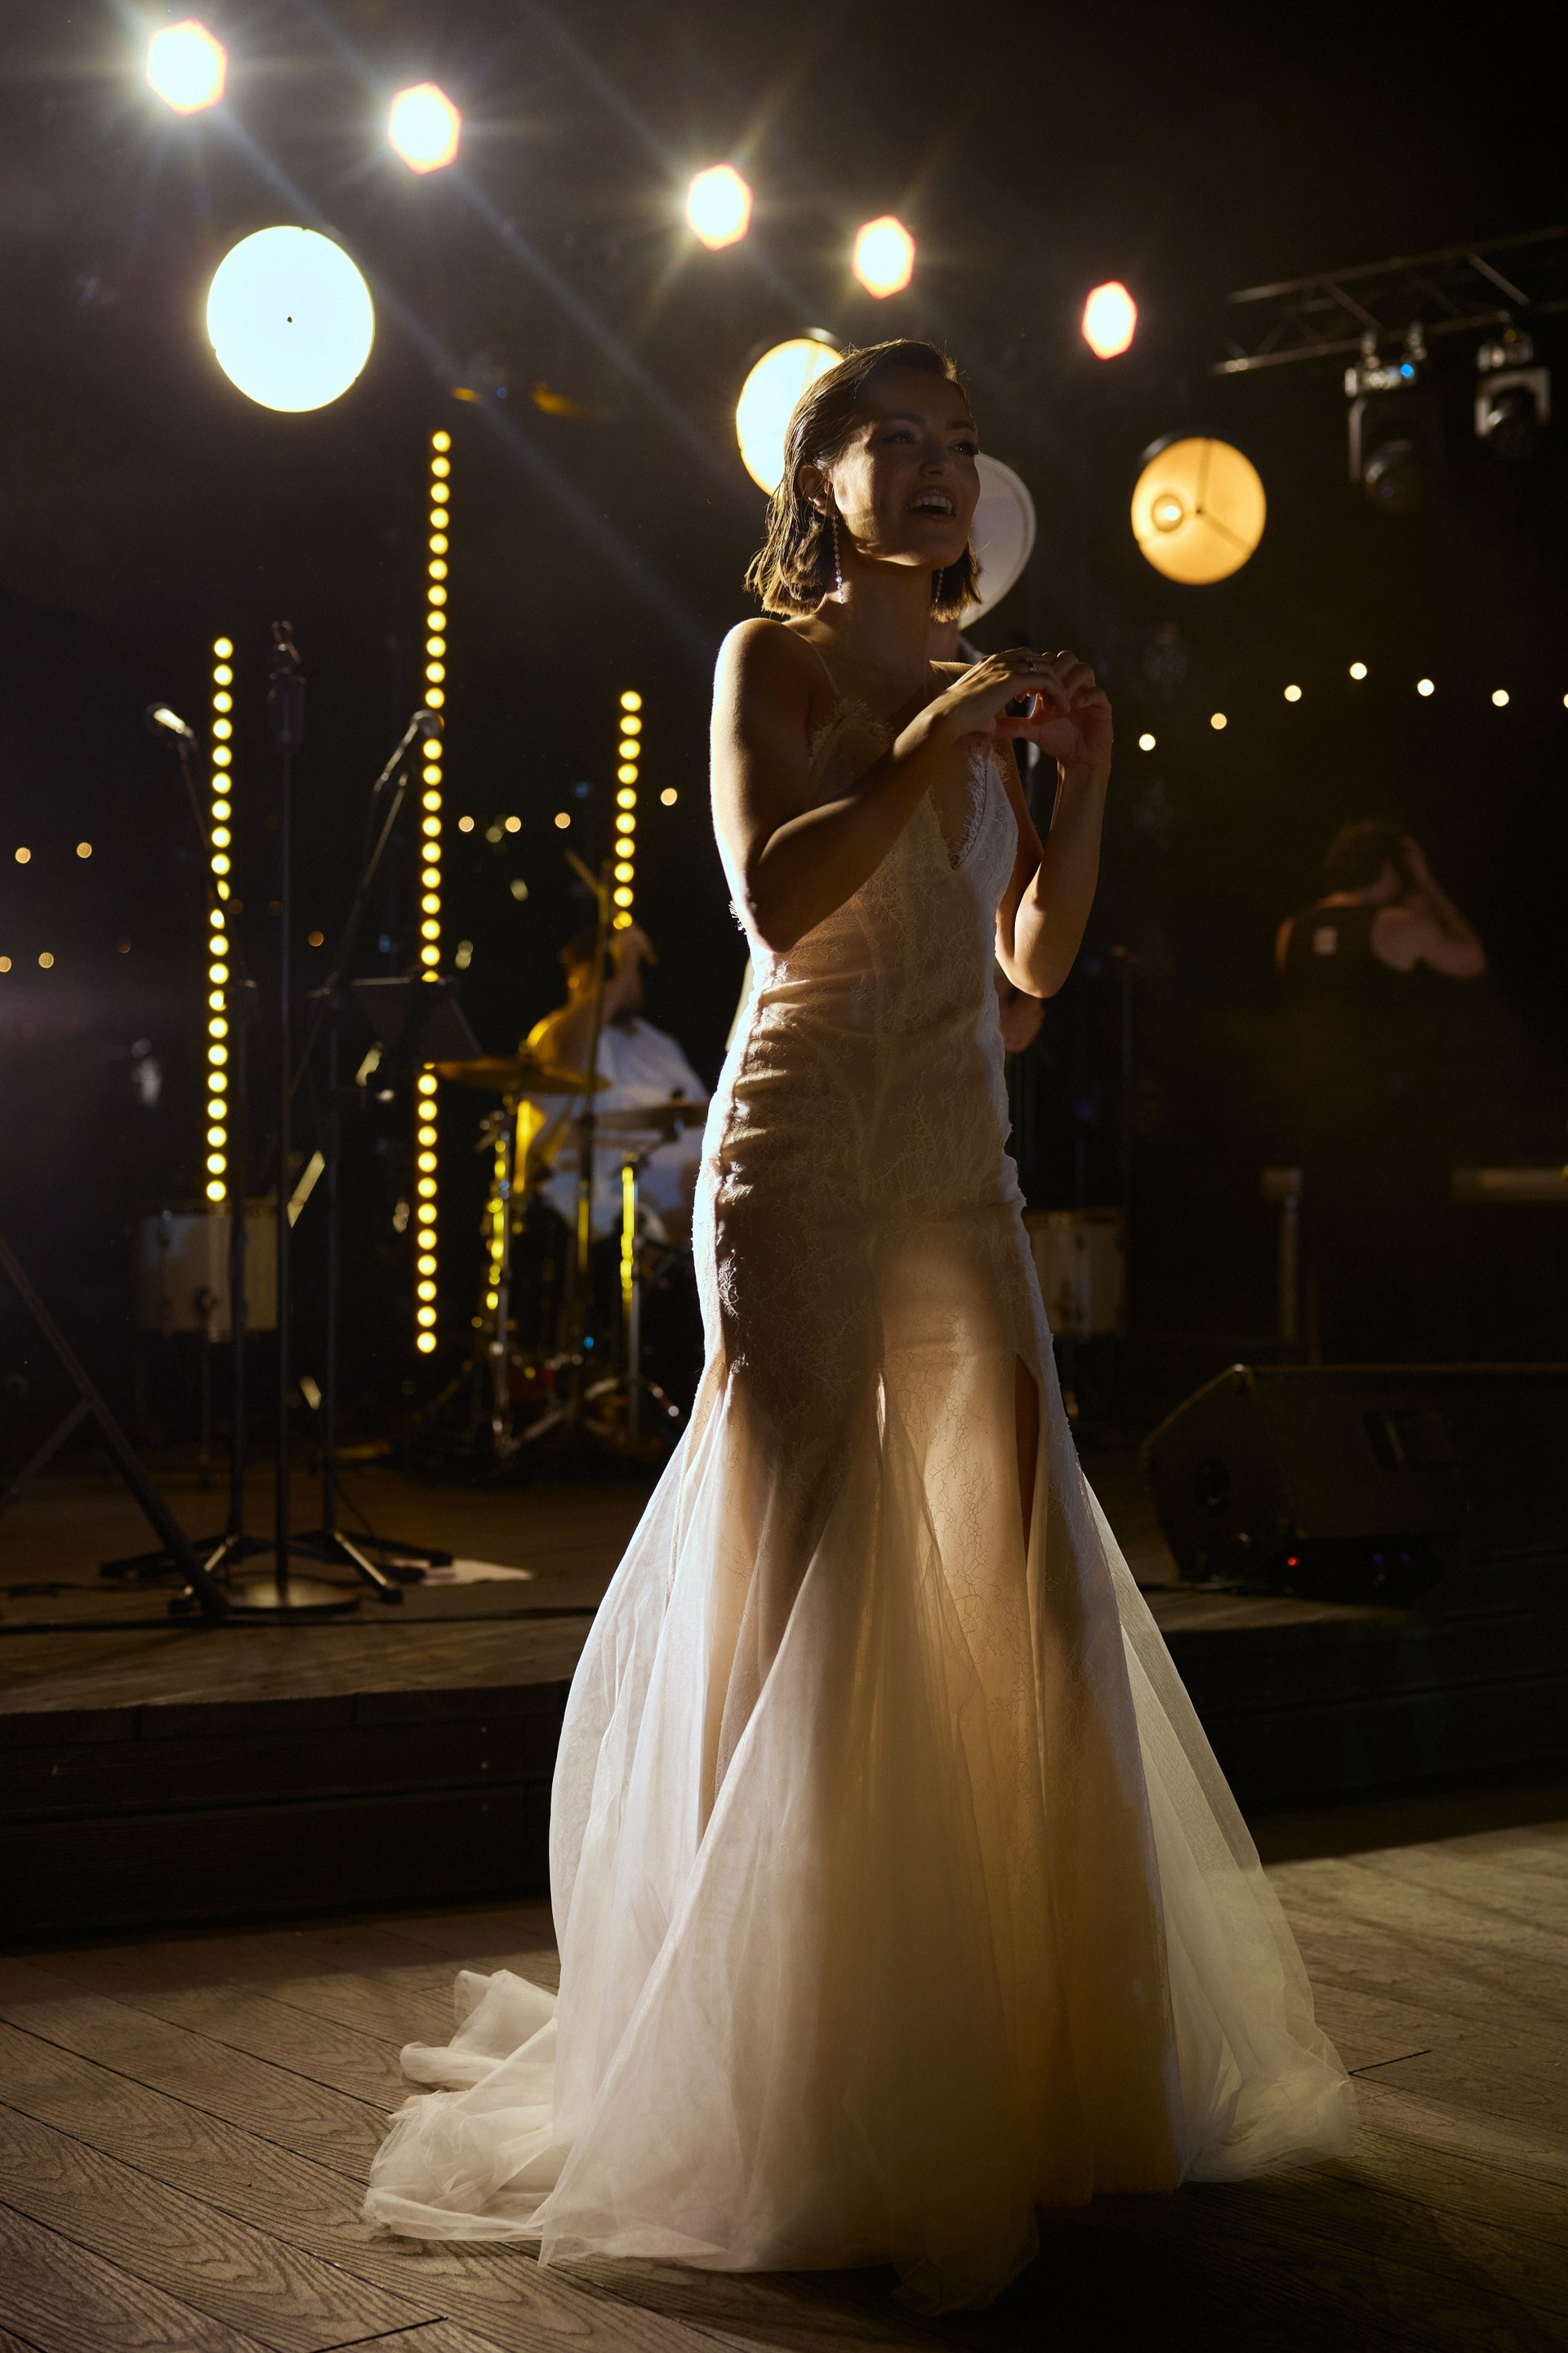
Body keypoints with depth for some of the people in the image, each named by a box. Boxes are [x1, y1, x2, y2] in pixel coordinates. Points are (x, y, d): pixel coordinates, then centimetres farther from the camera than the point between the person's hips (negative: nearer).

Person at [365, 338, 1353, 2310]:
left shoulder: (973, 695, 17)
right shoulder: (772, 656, 1)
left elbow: (1037, 959, 17)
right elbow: (777, 897, -15)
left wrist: (1079, 776, 6)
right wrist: (942, 737, -14)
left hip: (959, 1166, 6)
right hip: (804, 1150, -6)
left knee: (1012, 1578, 1)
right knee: (804, 1584, -5)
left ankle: (1003, 2057, 11)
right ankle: (794, 2093, 3)